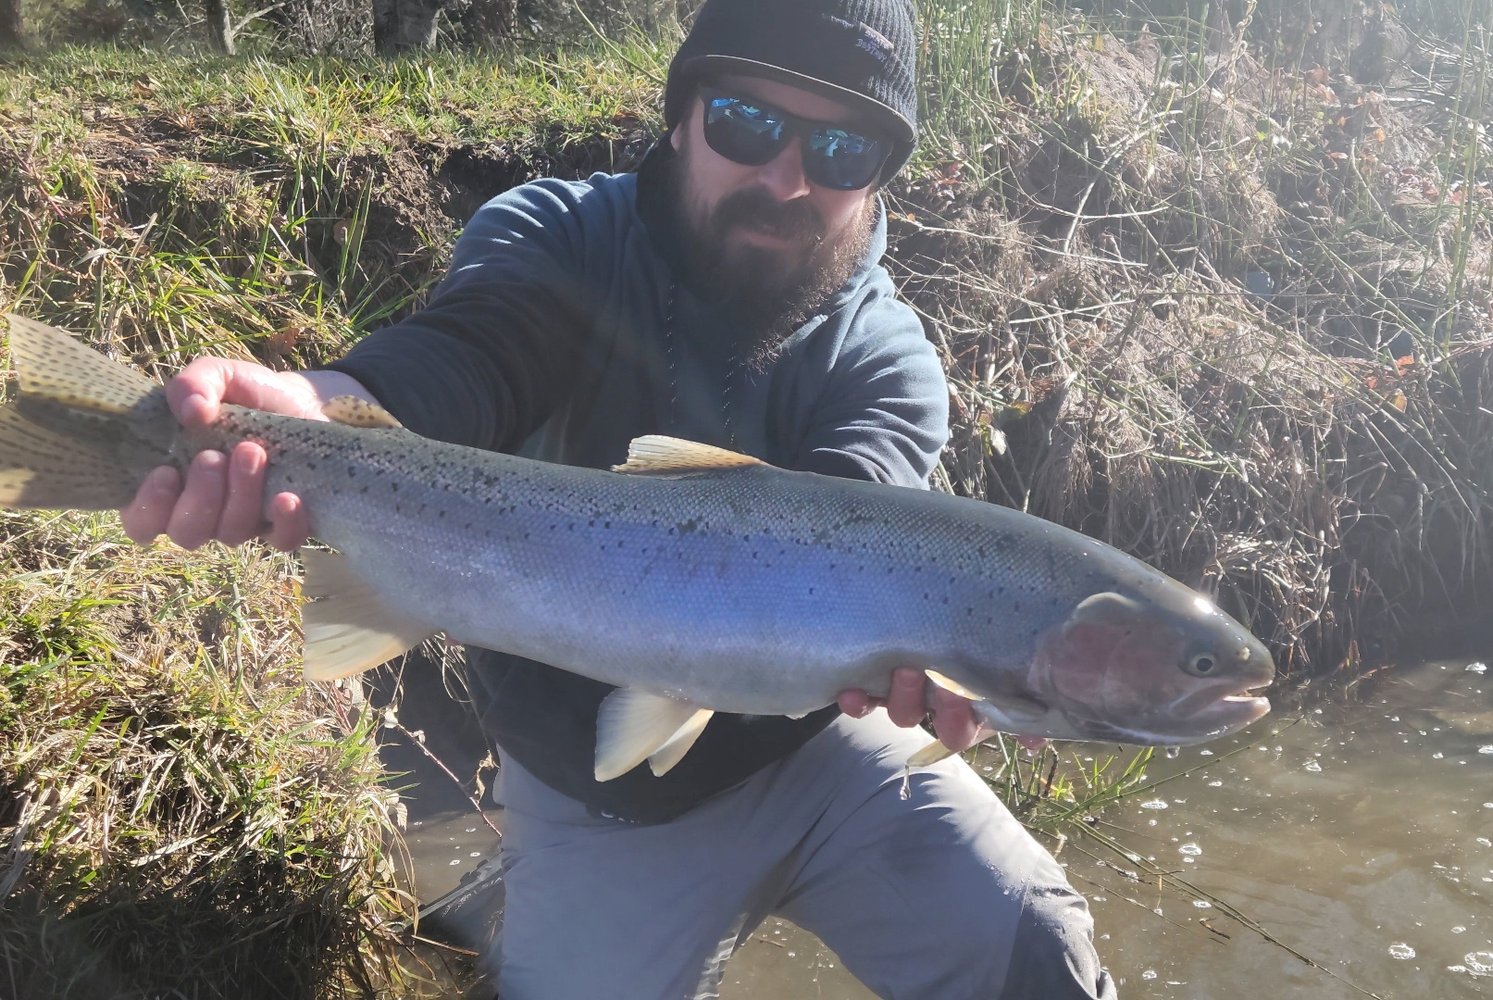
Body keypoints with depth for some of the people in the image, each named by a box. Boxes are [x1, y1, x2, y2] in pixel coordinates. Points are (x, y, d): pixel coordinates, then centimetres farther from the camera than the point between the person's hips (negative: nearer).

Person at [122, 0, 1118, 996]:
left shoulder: (887, 360, -11)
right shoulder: (558, 238, -12)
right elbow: (460, 356, -34)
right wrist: (317, 409, -57)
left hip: (815, 740, 1)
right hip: (593, 794, 0)